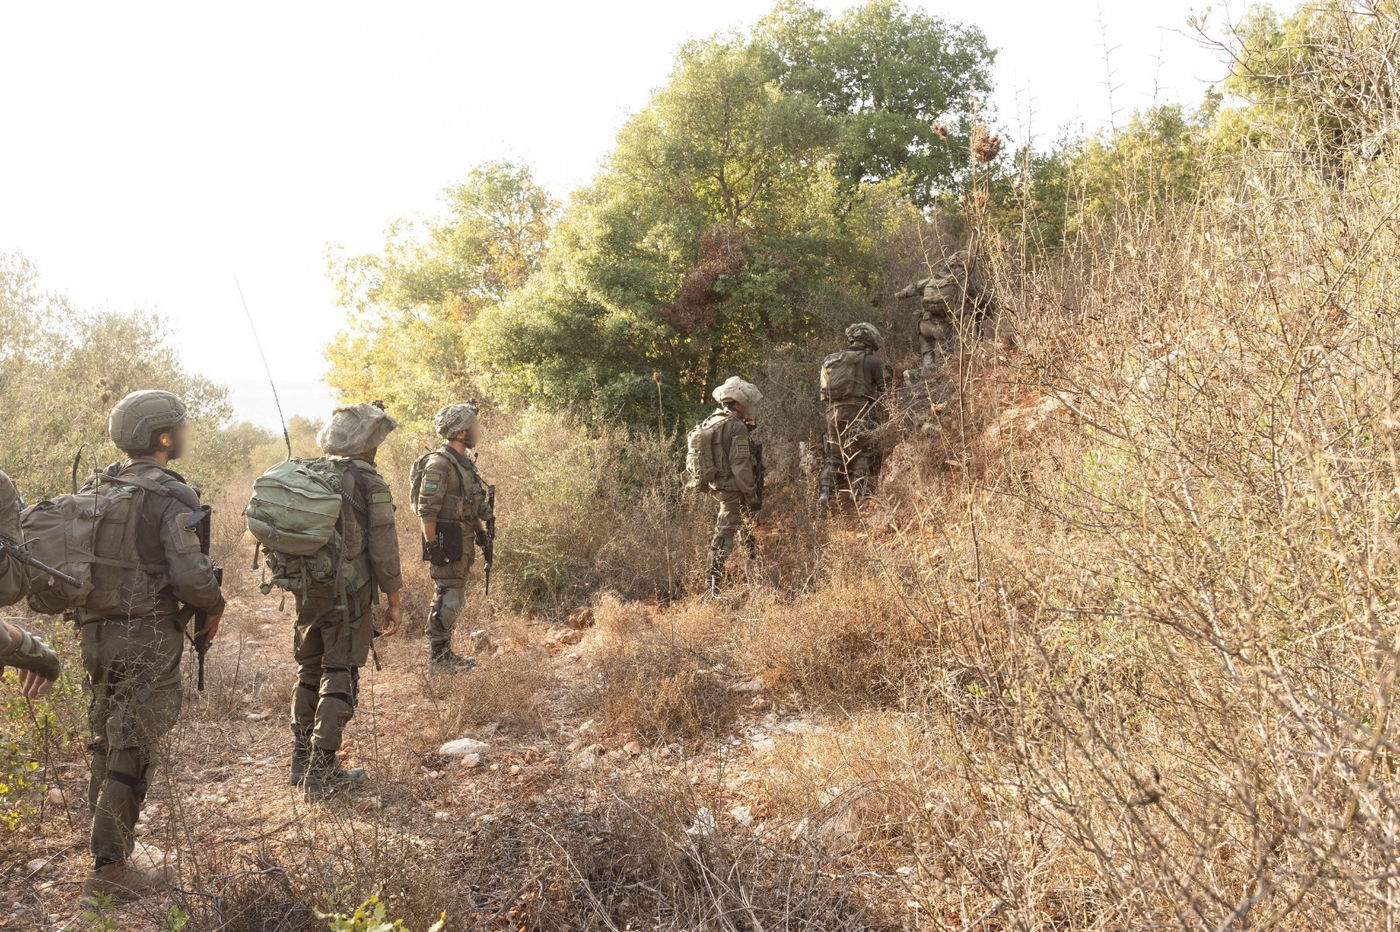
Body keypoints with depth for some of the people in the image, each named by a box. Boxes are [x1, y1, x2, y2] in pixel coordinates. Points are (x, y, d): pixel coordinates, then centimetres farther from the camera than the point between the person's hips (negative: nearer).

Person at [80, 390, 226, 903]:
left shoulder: (96, 489, 8)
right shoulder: (171, 497, -15)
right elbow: (191, 575, -22)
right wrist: (214, 606, -3)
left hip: (96, 633, 8)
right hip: (148, 639, -7)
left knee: (107, 743, 18)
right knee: (133, 749, 0)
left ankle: (108, 847, 30)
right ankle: (110, 868, 5)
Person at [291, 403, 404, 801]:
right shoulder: (371, 485, -12)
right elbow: (383, 550, -12)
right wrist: (393, 601, -3)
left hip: (307, 592, 6)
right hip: (349, 598, -6)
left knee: (308, 673, 18)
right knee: (340, 678, 1)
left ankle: (301, 763, 27)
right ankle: (321, 775, 4)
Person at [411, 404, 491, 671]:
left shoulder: (466, 462, 13)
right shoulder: (438, 464, -17)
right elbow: (426, 509, -20)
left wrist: (480, 529, 18)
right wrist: (432, 546, -22)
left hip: (463, 541, 10)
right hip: (445, 540, -10)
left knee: (455, 598, 15)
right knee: (448, 599, -6)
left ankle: (445, 652, 24)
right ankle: (438, 656, 3)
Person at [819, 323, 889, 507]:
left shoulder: (831, 361, 14)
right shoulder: (872, 361, -1)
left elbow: (824, 390, 14)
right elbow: (885, 388, -1)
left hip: (833, 414, 5)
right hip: (861, 413, -4)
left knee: (833, 454, 12)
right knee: (863, 454, 3)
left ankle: (826, 492, 4)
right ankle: (860, 495, -4)